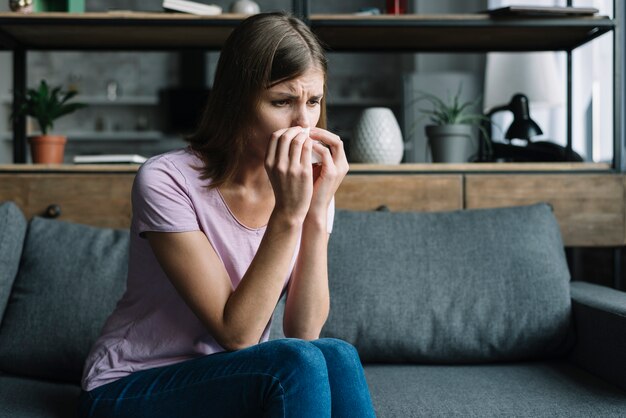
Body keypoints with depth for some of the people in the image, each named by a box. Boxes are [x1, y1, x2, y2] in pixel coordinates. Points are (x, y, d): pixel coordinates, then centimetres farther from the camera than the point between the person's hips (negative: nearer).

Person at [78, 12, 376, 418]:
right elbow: (237, 333, -22)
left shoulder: (304, 185, -4)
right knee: (297, 363, -29)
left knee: (336, 357, -26)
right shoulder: (167, 181, -19)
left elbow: (303, 331, -13)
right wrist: (287, 215, -29)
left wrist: (317, 211, -22)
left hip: (240, 383, 5)